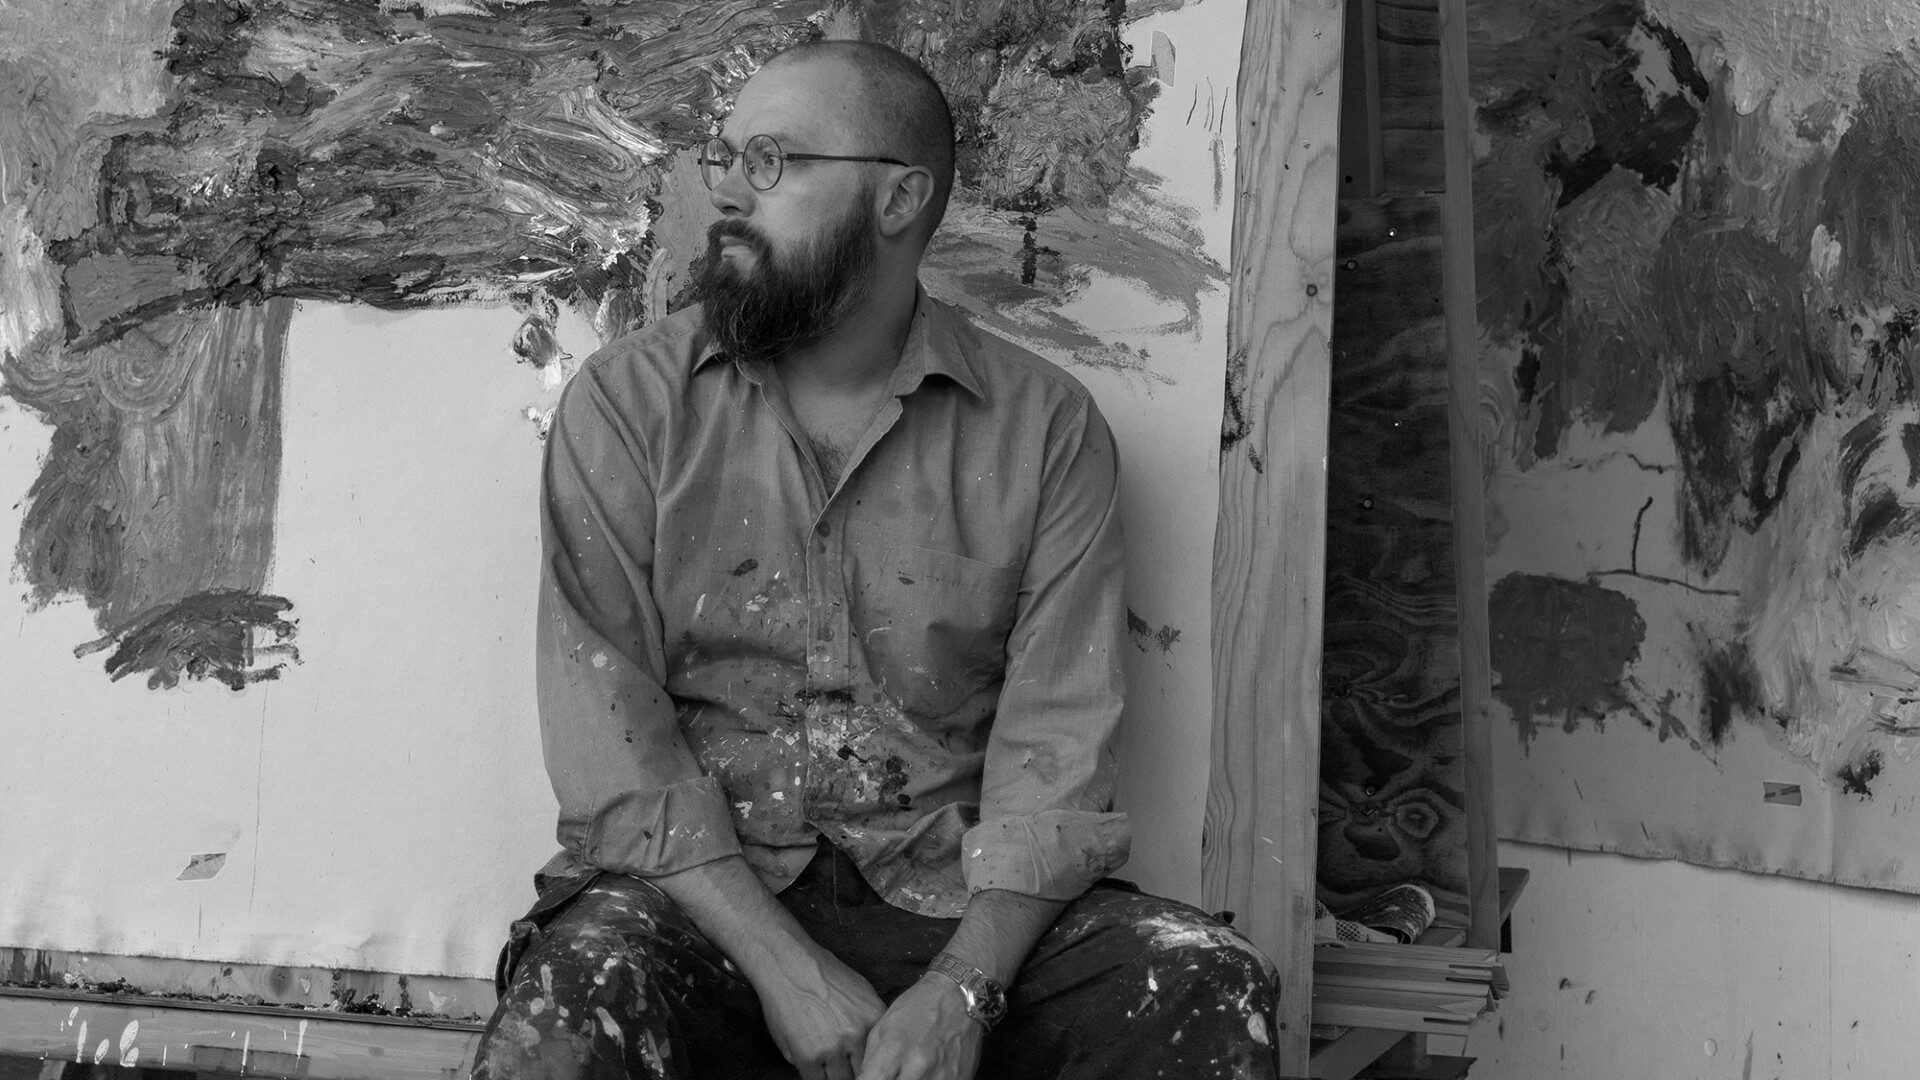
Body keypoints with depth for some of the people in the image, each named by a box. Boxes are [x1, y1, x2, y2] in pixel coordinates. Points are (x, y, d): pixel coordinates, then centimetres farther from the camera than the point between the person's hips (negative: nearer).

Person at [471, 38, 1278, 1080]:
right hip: (699, 894, -1)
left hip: (957, 902, 2)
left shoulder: (1045, 427, 5)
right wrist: (787, 967, -17)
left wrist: (964, 989, -20)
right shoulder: (626, 404, 3)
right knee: (577, 988, -33)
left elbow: (1058, 740, -3)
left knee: (1211, 981, -23)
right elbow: (607, 727, -5)